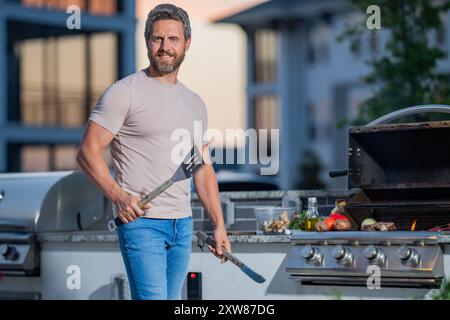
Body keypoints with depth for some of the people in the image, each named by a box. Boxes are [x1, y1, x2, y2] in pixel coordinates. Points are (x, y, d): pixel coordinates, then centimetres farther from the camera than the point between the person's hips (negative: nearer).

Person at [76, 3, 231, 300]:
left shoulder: (195, 103, 16)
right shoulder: (124, 93, -5)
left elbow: (204, 169, 20)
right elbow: (88, 151, -9)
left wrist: (219, 225, 13)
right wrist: (118, 195, -23)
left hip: (183, 223, 7)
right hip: (140, 220, -7)